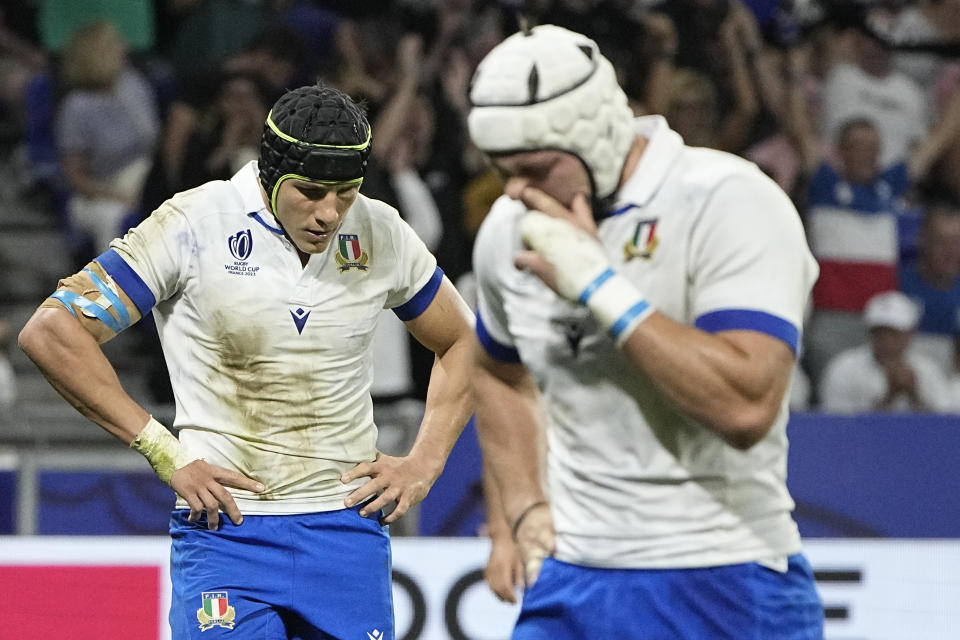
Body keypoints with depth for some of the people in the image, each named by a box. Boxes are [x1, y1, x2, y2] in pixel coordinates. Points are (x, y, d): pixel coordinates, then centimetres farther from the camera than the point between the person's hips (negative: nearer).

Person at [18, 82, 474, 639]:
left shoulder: (380, 235, 4)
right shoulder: (194, 225, -9)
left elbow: (463, 342, 21)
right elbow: (51, 331, -10)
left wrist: (425, 463, 7)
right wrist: (166, 456, -10)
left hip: (349, 527, 4)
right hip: (228, 529, -3)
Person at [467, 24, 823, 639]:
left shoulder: (728, 202, -14)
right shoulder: (509, 230, 7)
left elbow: (747, 405, -27)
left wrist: (600, 286, -23)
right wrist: (525, 507, 14)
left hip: (722, 591, -5)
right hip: (569, 582, 5)